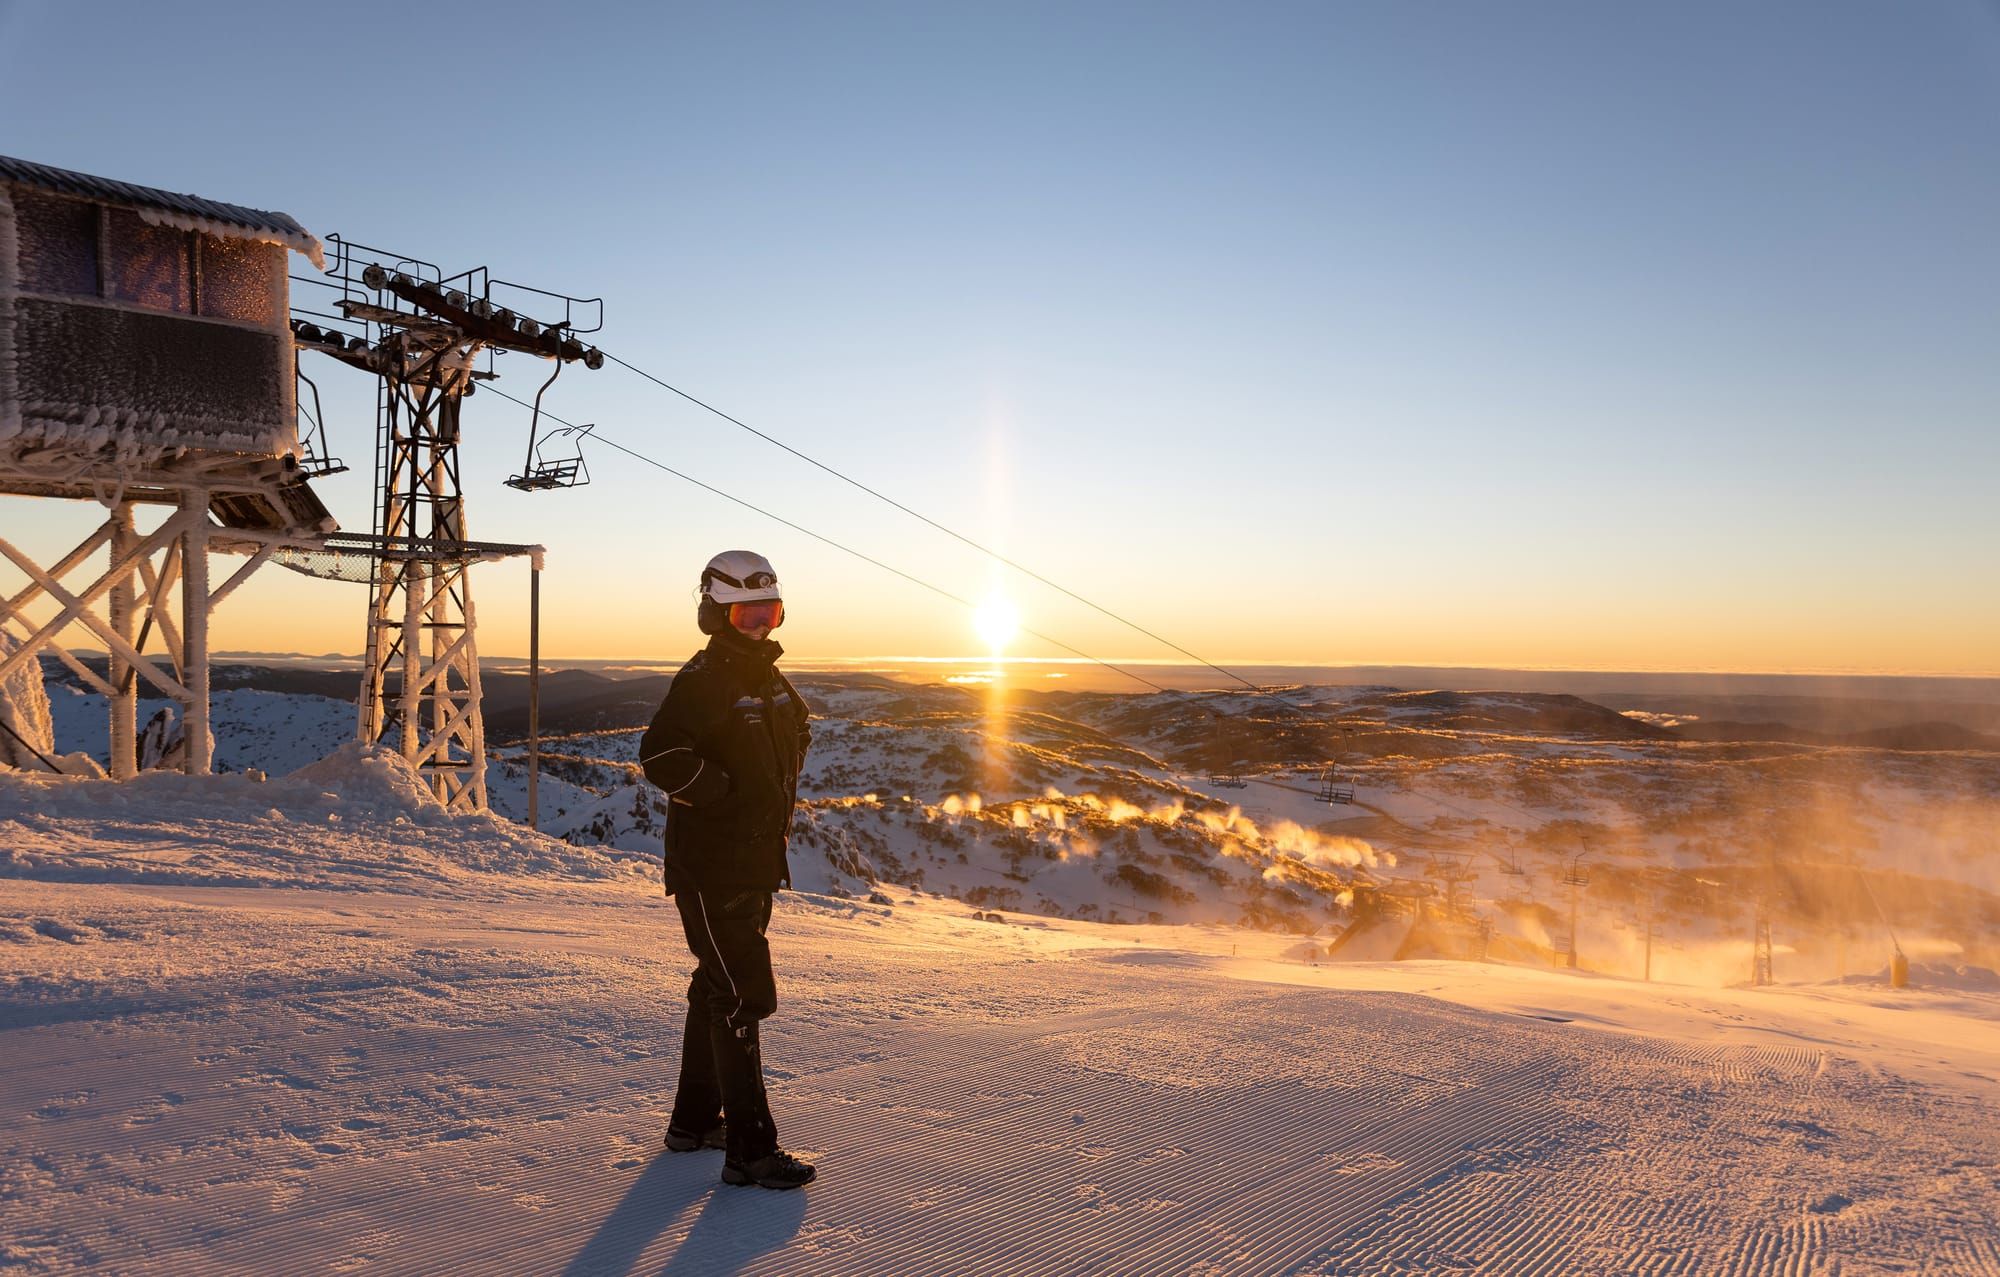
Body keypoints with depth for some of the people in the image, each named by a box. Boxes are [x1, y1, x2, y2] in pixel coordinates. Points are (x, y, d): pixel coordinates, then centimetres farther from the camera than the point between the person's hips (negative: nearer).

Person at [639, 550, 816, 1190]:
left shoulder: (770, 680, 12)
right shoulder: (702, 679, -14)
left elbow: (797, 735, 29)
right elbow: (660, 754, -26)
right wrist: (728, 796, -21)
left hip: (755, 863, 9)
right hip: (710, 866, -9)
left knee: (717, 990, 19)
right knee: (741, 998, -8)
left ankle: (695, 1120, 33)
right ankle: (750, 1149, -1)